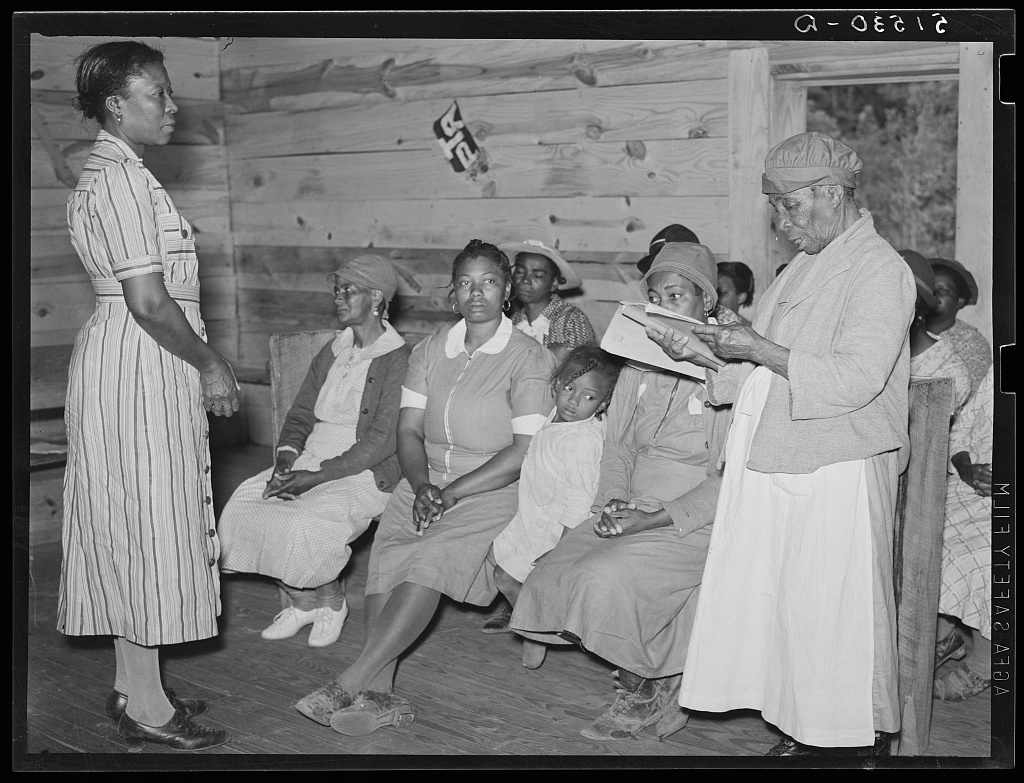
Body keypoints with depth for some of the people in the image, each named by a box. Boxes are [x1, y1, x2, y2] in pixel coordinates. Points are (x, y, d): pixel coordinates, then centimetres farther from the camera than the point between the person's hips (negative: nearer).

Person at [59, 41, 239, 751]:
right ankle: (146, 707, 5)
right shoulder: (121, 180, -17)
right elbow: (149, 301, -23)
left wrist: (202, 361, 16)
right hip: (141, 370, -10)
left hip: (134, 366, 10)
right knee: (149, 527, -4)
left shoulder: (113, 174, 16)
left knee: (132, 532, 14)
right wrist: (210, 364, -12)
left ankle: (134, 687, 24)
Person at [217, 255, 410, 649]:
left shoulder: (399, 360, -8)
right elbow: (300, 414, 16)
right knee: (243, 506, -17)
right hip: (309, 462, 7)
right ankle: (304, 601, 1)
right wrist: (286, 456, -6)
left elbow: (382, 440, -15)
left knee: (304, 525, -32)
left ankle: (331, 601, 0)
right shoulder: (332, 352, 17)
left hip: (365, 473, -7)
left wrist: (318, 475, -21)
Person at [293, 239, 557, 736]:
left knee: (430, 561, -30)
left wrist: (451, 492, -17)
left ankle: (349, 684, -32)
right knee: (385, 558, -25)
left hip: (494, 492, -5)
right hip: (425, 483, 5)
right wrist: (422, 486, -12)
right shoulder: (429, 351, 14)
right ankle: (378, 694, -30)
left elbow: (526, 451, -11)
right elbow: (408, 430, 9)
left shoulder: (529, 359, -3)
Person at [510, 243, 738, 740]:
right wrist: (614, 502, -5)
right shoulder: (639, 363, 13)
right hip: (633, 513, 7)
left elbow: (732, 476, -15)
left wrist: (659, 517, -21)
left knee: (603, 580, -26)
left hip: (698, 521, -7)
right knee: (550, 579, -12)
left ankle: (649, 692, 2)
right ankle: (640, 685, 6)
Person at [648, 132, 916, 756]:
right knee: (773, 601, 9)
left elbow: (854, 379, -21)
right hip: (774, 469, 8)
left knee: (835, 613, 0)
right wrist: (701, 356, 4)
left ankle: (864, 737, 16)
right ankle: (805, 728, 21)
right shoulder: (803, 269, 17)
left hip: (837, 475, -8)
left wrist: (758, 349, -19)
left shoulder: (880, 270, -10)